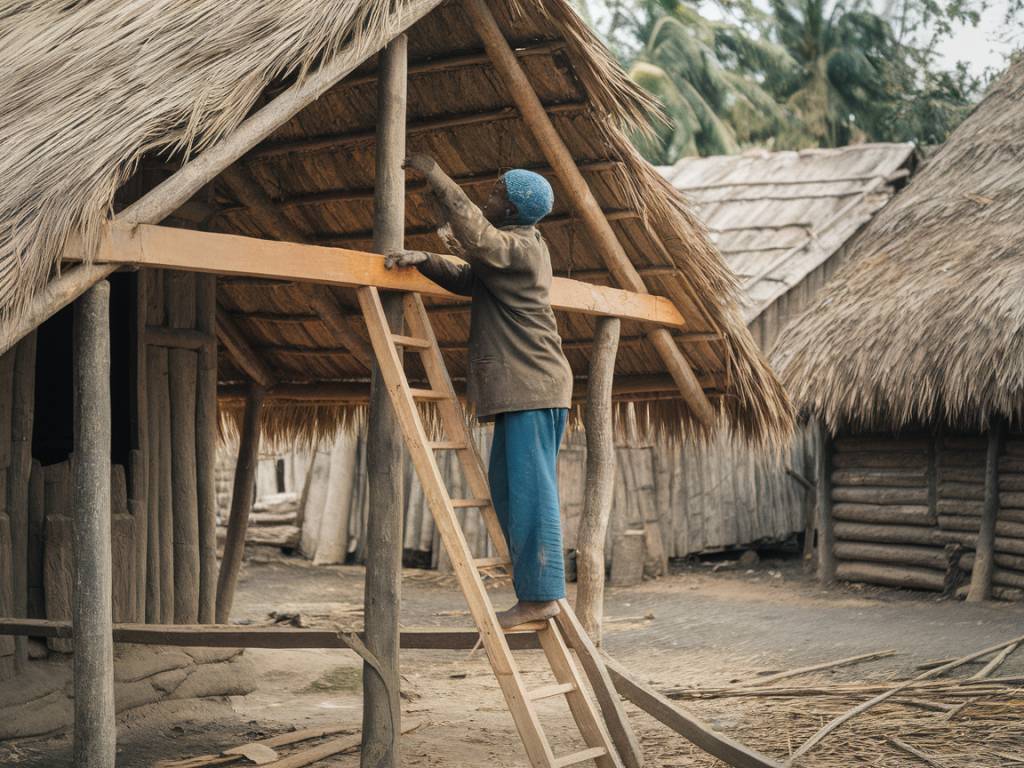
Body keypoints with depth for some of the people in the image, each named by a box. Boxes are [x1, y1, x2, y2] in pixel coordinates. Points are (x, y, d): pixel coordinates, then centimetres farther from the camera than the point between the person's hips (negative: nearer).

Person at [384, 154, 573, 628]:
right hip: (524, 388, 11)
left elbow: (476, 235, -31)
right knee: (507, 489, 12)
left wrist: (435, 176, -24)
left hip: (530, 387, -11)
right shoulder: (516, 246, 20)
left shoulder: (518, 246, -12)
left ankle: (542, 594, -9)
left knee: (530, 490, -10)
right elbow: (466, 279, 14)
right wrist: (424, 261, -3)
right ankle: (534, 587, 15)